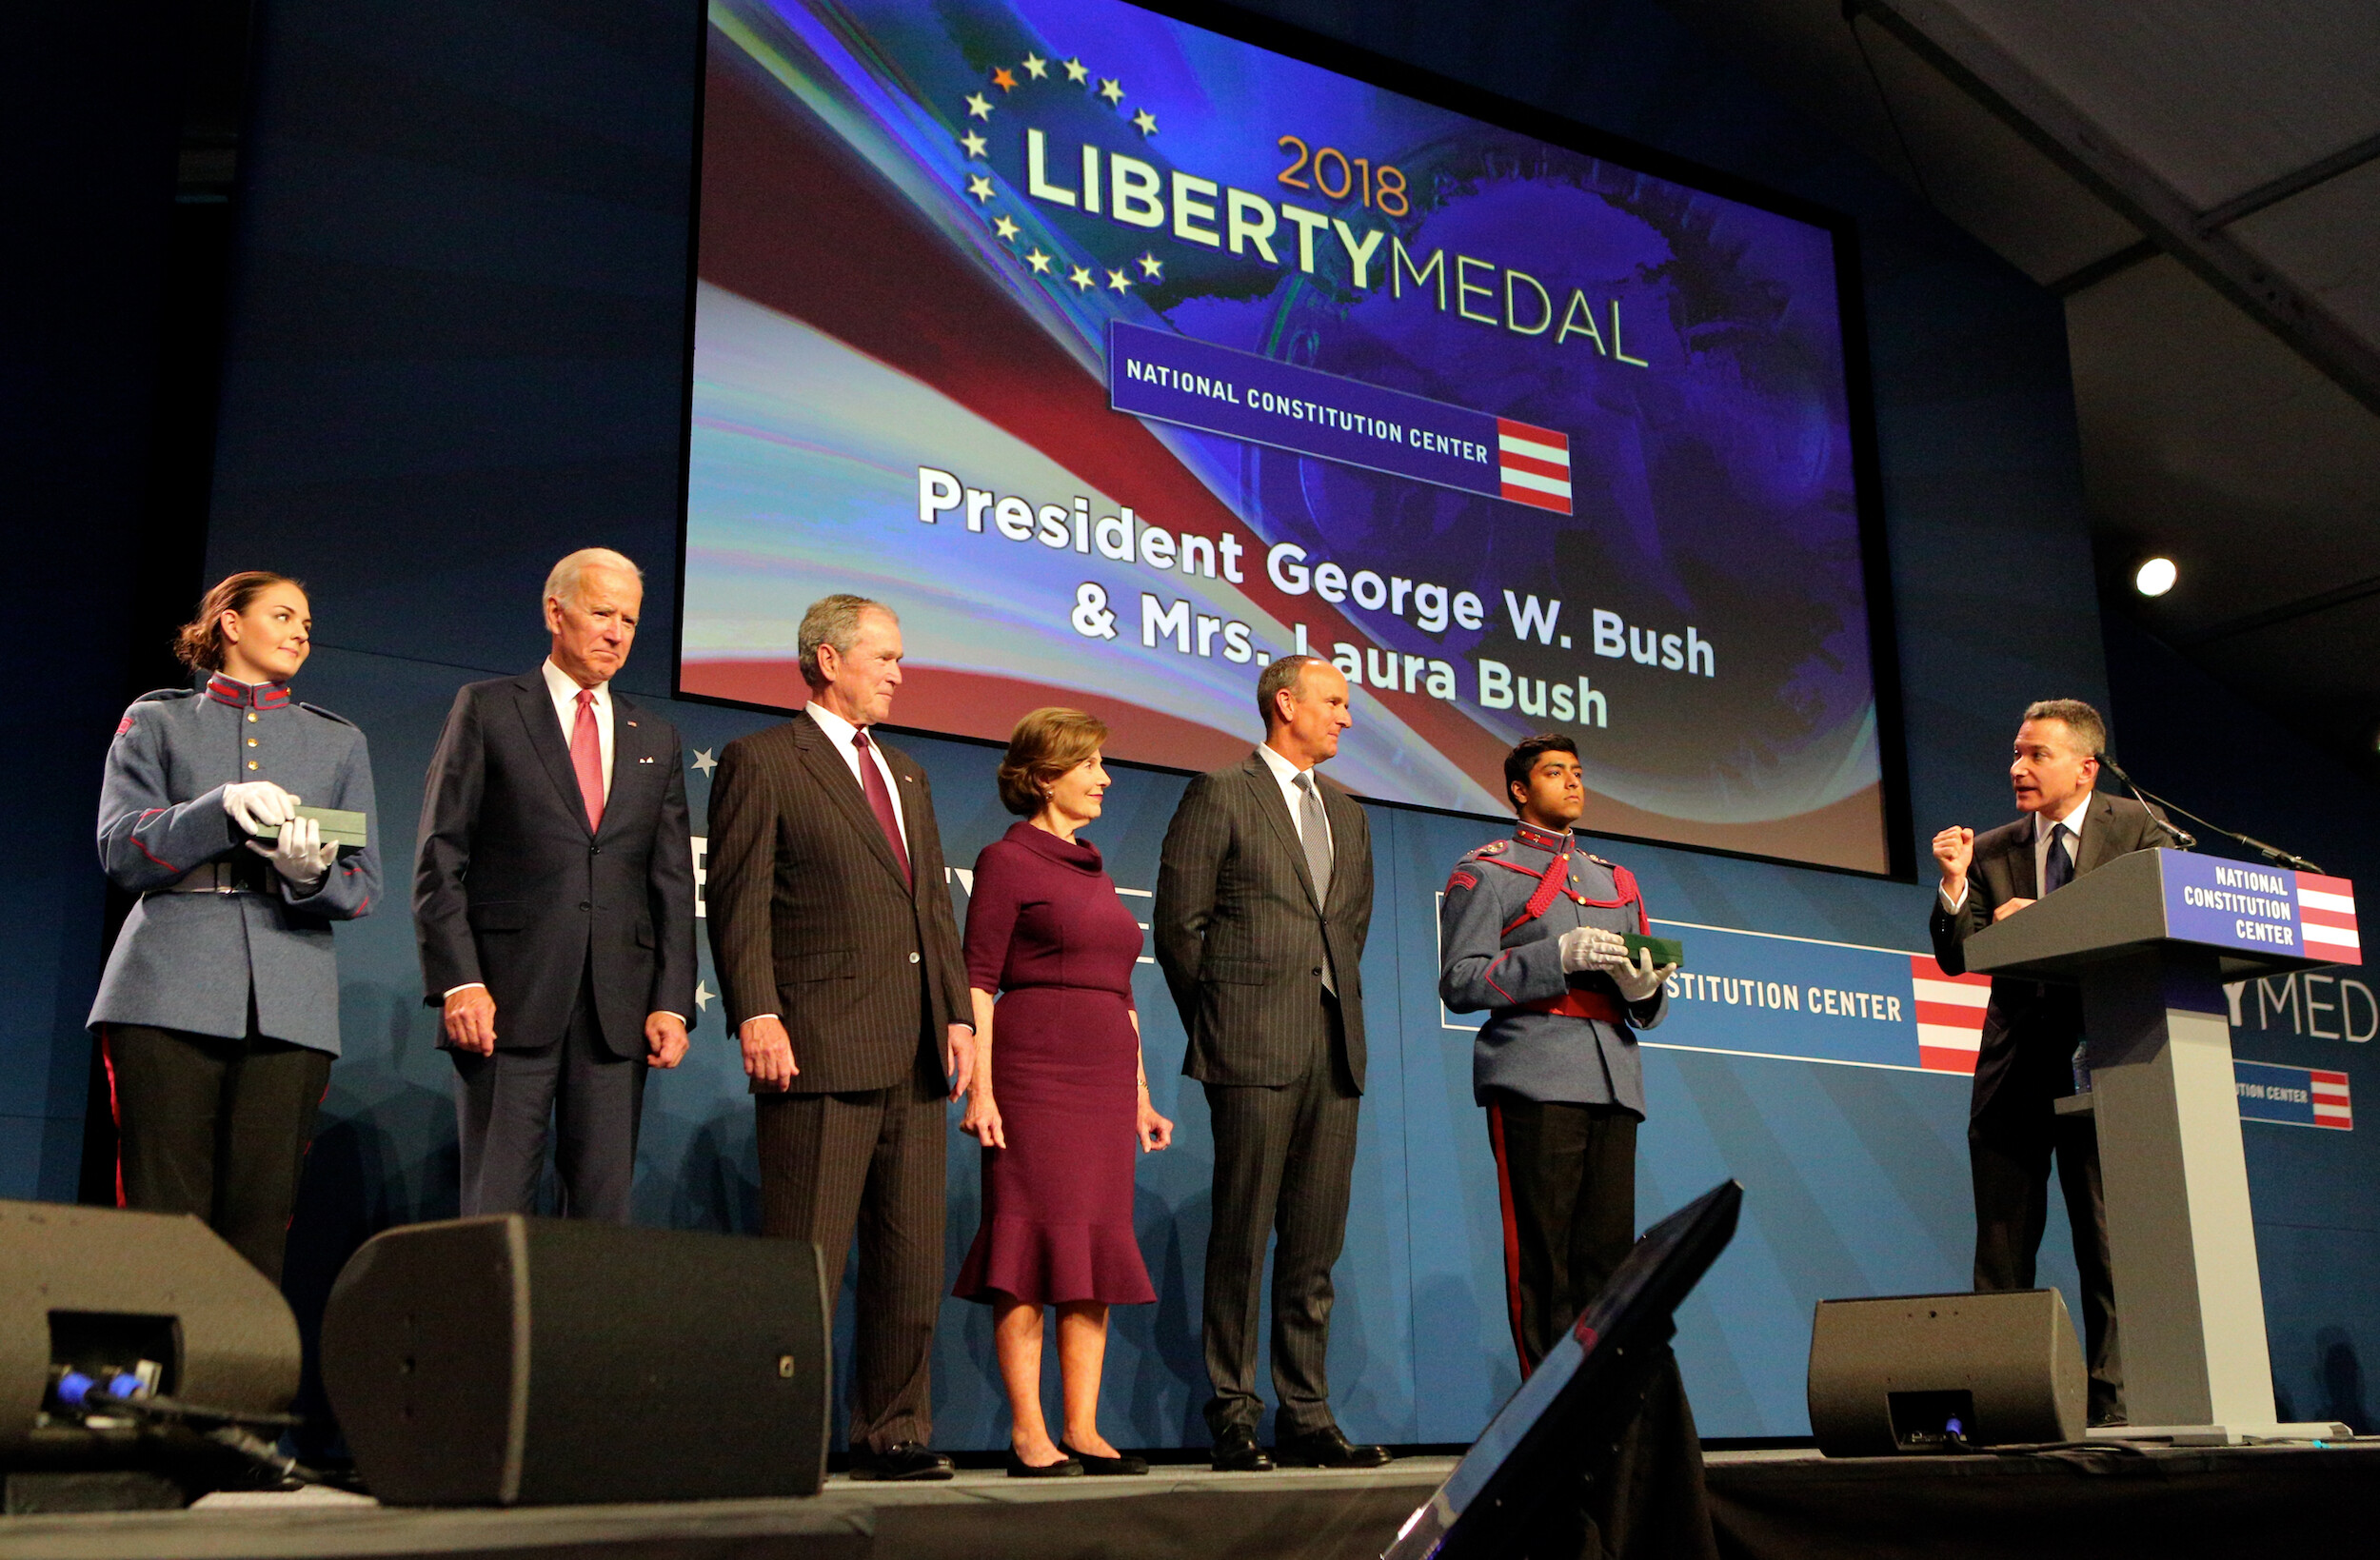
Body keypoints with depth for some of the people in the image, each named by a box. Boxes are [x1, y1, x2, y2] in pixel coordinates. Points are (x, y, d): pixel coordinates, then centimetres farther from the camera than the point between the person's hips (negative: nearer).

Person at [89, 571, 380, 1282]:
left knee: (257, 1224, -5)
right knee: (161, 1218, -7)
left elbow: (363, 884, 12)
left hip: (290, 1003, 2)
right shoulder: (157, 721, 16)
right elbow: (120, 850, 2)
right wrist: (223, 809, -14)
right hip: (169, 995, -1)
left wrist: (312, 872, -11)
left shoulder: (339, 741, 21)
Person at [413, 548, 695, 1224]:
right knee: (496, 1208, -4)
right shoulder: (487, 709, 8)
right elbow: (440, 860, 1)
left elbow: (672, 882, 13)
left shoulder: (657, 739, 18)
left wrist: (671, 1002, 2)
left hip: (619, 1010, 3)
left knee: (604, 1209, 2)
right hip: (510, 994, -3)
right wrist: (458, 982, -10)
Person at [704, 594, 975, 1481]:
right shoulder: (760, 762, 1)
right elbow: (738, 900, -7)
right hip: (820, 1050, -7)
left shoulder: (906, 774, 23)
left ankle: (891, 1435, 17)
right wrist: (756, 1016, -17)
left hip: (915, 1057, 7)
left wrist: (957, 1014, 10)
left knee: (911, 1263, 9)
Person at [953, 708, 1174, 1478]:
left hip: (1105, 1084, 7)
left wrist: (1141, 1095, 18)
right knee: (1034, 1246, -6)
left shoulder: (1095, 873, 20)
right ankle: (1028, 1434, -1)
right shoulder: (1007, 860, -1)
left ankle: (1083, 1429, 10)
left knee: (1099, 1255, 5)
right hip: (1035, 1076, -7)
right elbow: (978, 979, -8)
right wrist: (979, 1087, -16)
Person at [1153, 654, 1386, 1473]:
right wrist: (1219, 1025, 0)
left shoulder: (1347, 812, 20)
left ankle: (1306, 1418, 12)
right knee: (1242, 1236, -3)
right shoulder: (1220, 795, 0)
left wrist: (1341, 1014, 14)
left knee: (1316, 1242, 6)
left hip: (1335, 1049, 6)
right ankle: (1233, 1417, 4)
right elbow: (1178, 924, -3)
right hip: (1255, 1050, -6)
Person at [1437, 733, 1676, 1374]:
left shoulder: (1617, 881, 27)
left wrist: (1643, 985, 0)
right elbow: (1458, 982, -2)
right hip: (1534, 1076, -5)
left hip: (1613, 1080, 5)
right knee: (1542, 1254, -9)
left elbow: (1649, 1007, 25)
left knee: (1609, 1249, 0)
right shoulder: (1485, 871, 9)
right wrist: (1559, 955, -13)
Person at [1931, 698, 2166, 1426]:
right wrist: (1954, 885, -10)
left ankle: (2113, 1407, 4)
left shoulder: (2137, 829, 5)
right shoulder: (1990, 851, 11)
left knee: (2111, 1244, -1)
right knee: (2002, 1253, 3)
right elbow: (1957, 960, 5)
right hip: (2014, 1070, 3)